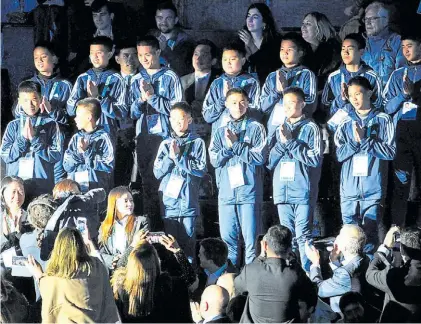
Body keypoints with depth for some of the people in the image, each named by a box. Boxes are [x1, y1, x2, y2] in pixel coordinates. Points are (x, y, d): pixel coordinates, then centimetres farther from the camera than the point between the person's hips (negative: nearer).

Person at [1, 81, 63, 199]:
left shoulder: (51, 125, 2)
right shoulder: (13, 126, 8)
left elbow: (57, 155, -5)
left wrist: (34, 139, -13)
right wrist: (23, 138, -11)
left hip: (43, 186, -2)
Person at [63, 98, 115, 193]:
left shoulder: (103, 138, -3)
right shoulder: (76, 138, 9)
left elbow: (108, 167, -10)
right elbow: (67, 166, 5)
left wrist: (87, 152, -14)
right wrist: (78, 153, -12)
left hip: (97, 188, -4)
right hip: (74, 188, 4)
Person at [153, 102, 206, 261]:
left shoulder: (197, 143, 3)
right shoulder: (165, 144, 11)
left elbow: (201, 169, -7)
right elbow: (157, 172, 7)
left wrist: (179, 156, -11)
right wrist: (170, 157, -7)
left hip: (188, 202, -2)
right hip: (169, 202, 2)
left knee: (188, 243, -2)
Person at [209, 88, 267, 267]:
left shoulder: (255, 128, 3)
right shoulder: (220, 132, 14)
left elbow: (260, 157, -7)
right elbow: (215, 160, 6)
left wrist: (236, 144, -9)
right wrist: (228, 147, -9)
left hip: (249, 191, -4)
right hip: (226, 192, 4)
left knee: (251, 239, -5)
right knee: (228, 239, 7)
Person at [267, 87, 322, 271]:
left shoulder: (310, 128, 1)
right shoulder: (279, 130, 16)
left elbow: (315, 159, -9)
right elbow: (269, 162, 12)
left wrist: (291, 142, -10)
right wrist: (281, 143, -4)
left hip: (303, 192, -5)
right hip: (282, 192, 5)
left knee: (302, 236, -10)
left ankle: (308, 274, -9)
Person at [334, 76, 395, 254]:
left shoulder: (383, 120, 2)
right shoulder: (346, 123, 11)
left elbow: (390, 151, -4)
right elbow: (340, 154, 4)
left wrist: (364, 140, -10)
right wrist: (355, 140, -12)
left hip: (373, 188, -2)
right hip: (349, 188, 2)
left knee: (370, 235, -3)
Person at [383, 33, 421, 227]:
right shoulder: (398, 75, 17)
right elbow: (388, 107, 9)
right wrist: (404, 94, -6)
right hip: (402, 129, 2)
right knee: (401, 181, -3)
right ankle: (397, 229, -2)